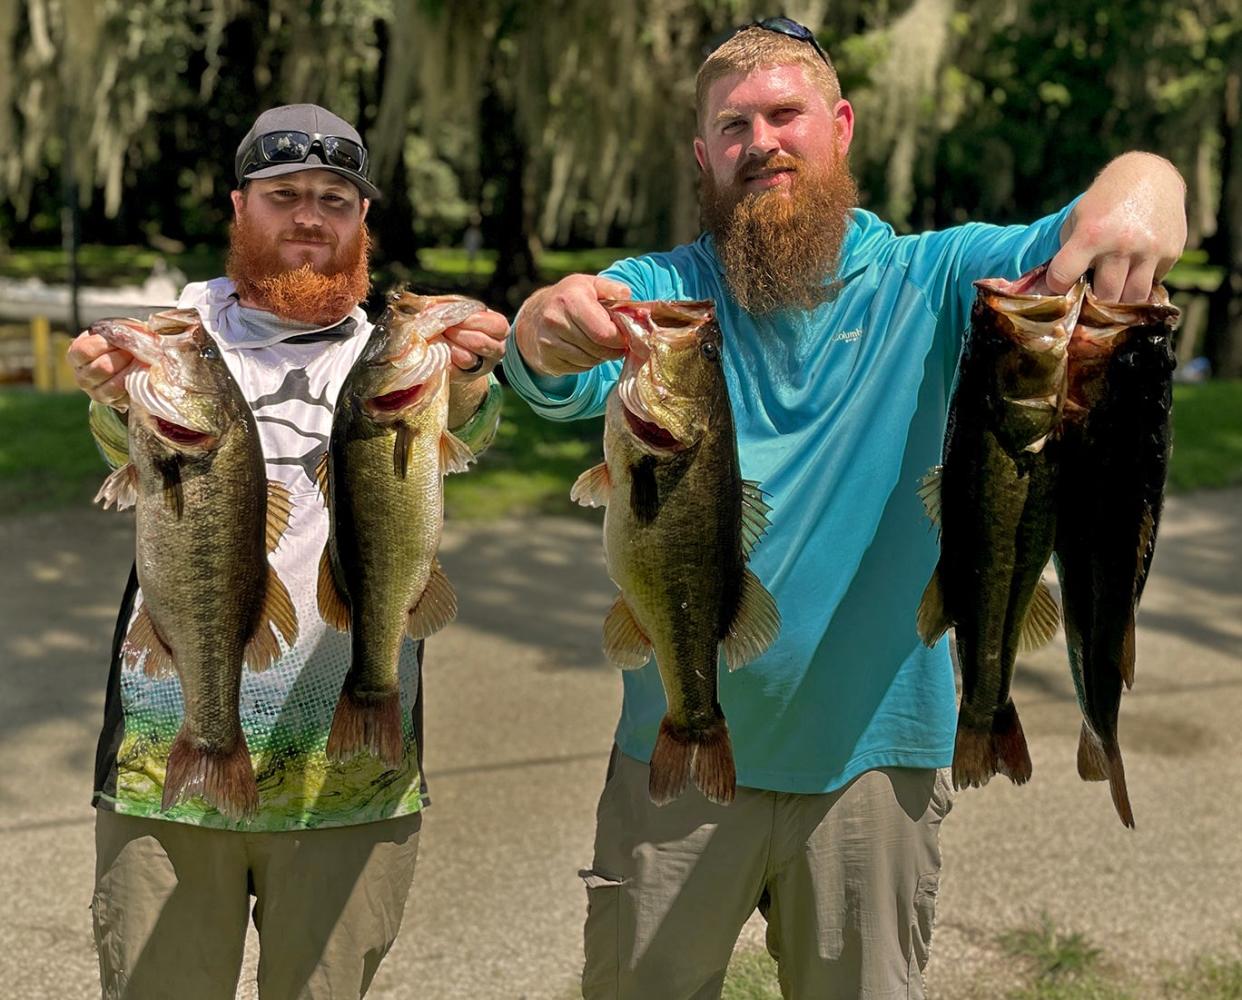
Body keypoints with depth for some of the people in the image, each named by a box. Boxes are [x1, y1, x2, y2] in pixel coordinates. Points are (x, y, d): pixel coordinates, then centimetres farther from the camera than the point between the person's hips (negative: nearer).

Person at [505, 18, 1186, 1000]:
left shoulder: (929, 281, -1)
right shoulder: (657, 292, -2)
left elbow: (1051, 254, -17)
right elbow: (565, 382, -20)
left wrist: (1142, 177, -41)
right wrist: (548, 325, -44)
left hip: (874, 753, 0)